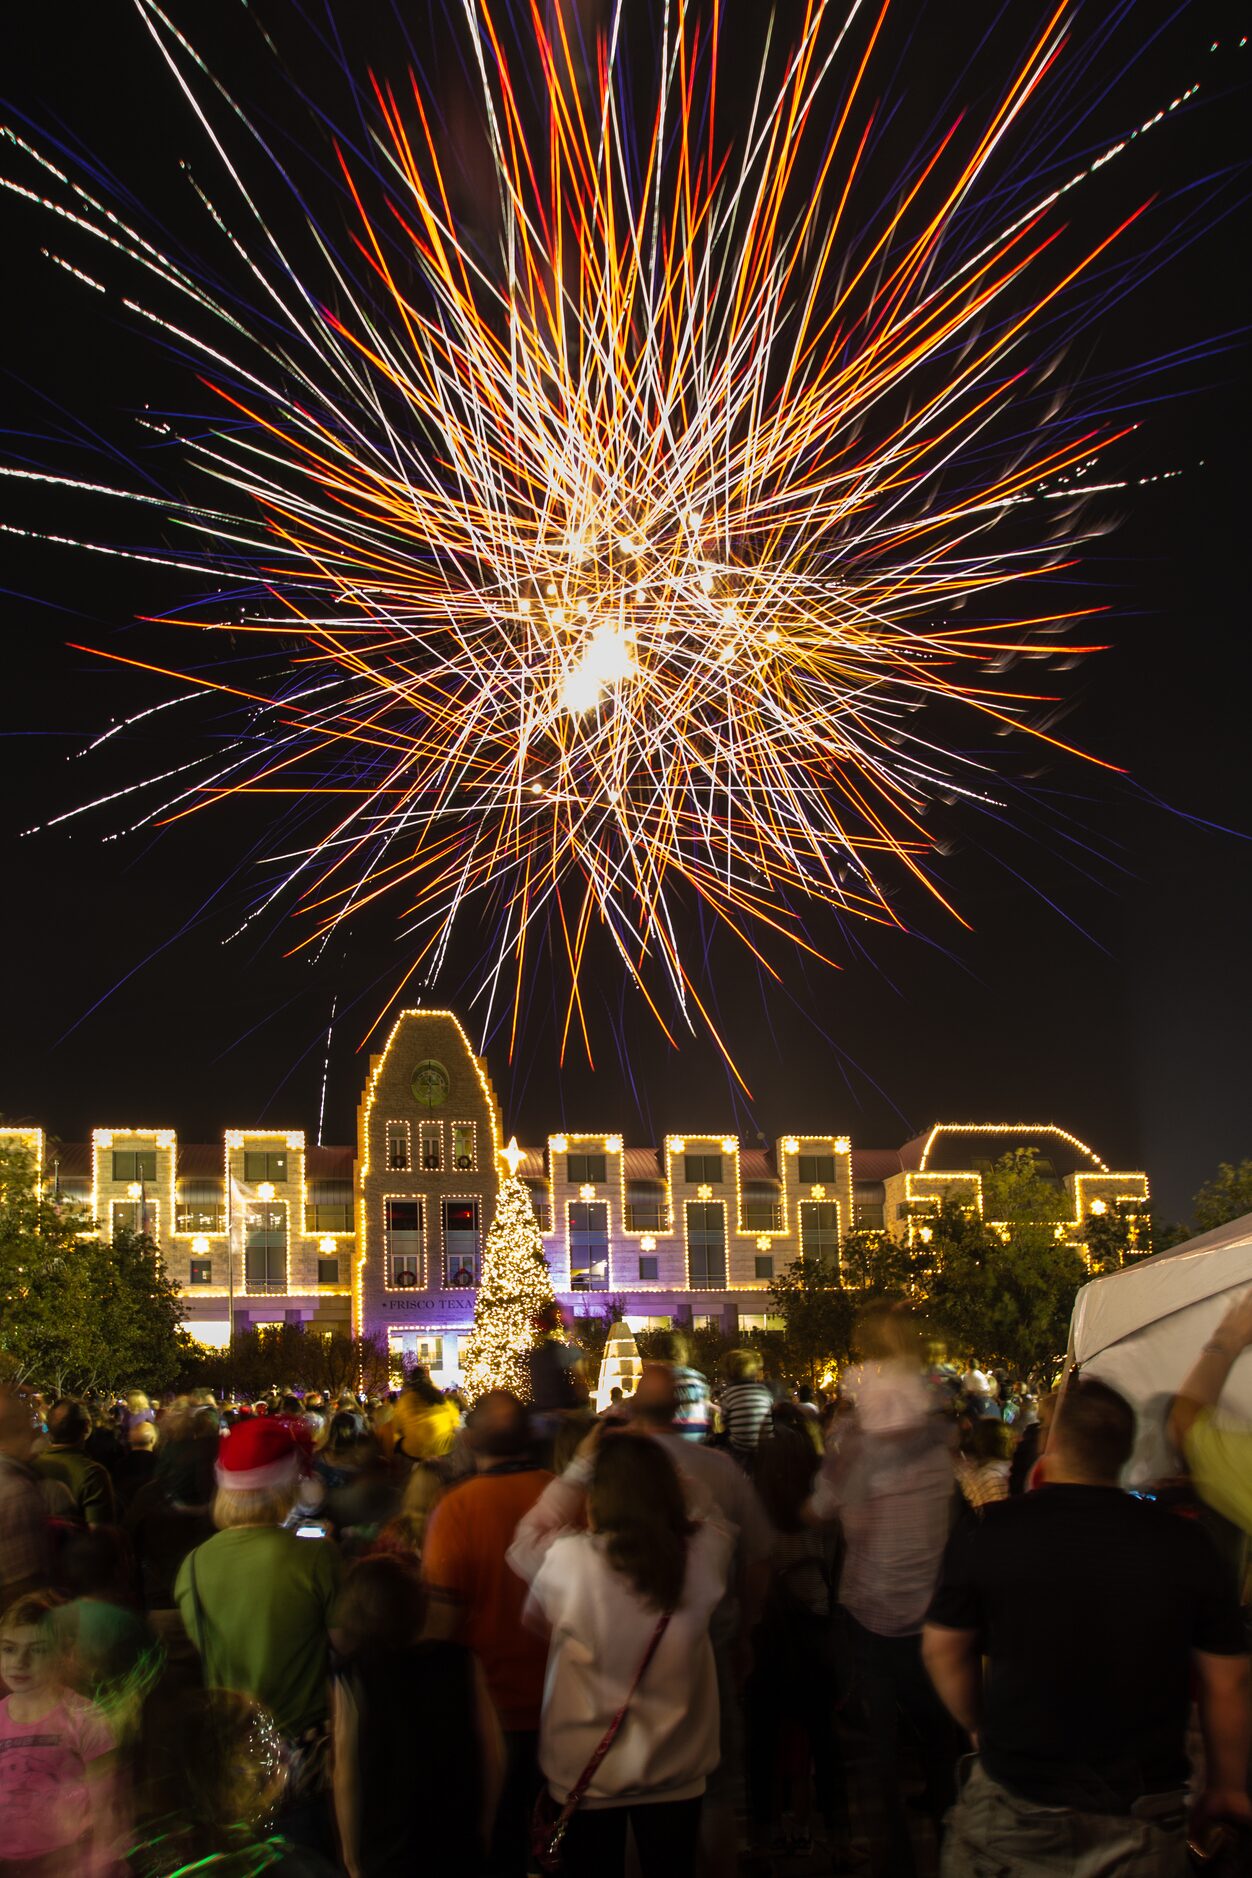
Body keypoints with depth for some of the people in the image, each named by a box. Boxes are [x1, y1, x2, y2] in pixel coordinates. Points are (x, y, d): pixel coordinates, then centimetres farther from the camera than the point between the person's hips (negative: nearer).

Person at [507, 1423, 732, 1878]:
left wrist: (579, 1468, -3)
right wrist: (650, 1460, 4)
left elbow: (524, 1544, -2)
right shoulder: (704, 1552, -19)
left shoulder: (570, 1560, -25)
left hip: (586, 1773, -2)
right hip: (676, 1771, 2)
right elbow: (710, 1520, 6)